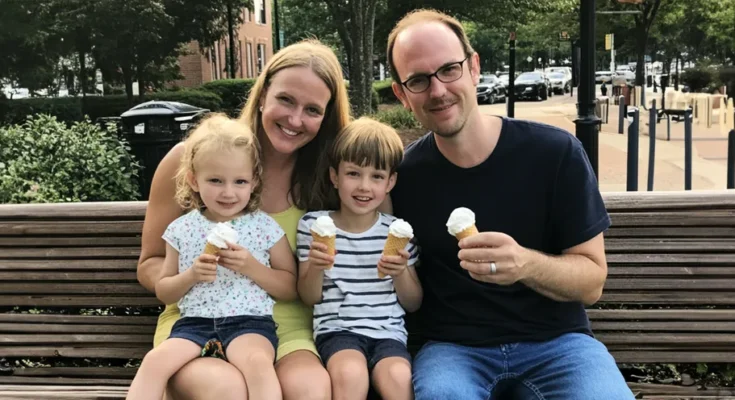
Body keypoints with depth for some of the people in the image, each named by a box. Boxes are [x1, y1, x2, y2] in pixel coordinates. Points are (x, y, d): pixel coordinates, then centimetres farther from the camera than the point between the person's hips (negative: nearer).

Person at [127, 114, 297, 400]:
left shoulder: (265, 227, 3)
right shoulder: (182, 229, 8)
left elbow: (291, 289, 5)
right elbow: (163, 293, 15)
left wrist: (251, 267, -10)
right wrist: (191, 275, -7)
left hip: (249, 321, -2)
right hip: (195, 322, 3)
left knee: (256, 361, -34)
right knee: (154, 360, -25)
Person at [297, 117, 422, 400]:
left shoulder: (397, 231, 7)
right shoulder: (314, 224, 4)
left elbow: (413, 304, 12)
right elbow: (309, 298, 7)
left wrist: (401, 273, -9)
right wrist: (315, 267, -13)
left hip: (388, 330, 1)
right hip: (337, 328, -1)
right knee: (350, 375, -32)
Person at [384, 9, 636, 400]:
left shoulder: (556, 153, -7)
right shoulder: (403, 175, -2)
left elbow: (591, 281, -5)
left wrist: (525, 264, -25)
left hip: (556, 341, 1)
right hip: (453, 347, 0)